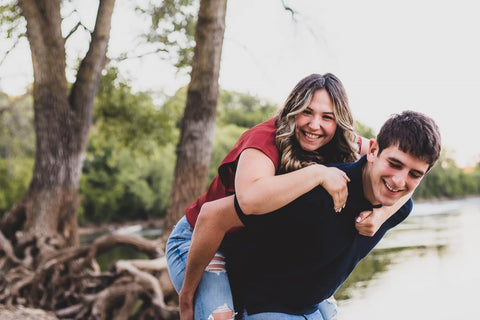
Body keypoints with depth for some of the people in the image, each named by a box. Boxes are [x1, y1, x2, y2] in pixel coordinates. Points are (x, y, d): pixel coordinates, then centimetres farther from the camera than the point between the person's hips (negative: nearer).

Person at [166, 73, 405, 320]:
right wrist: (317, 173, -44)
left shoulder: (344, 146, -10)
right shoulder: (266, 139, -29)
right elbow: (250, 198, -48)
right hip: (200, 244, -6)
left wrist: (381, 214, -27)